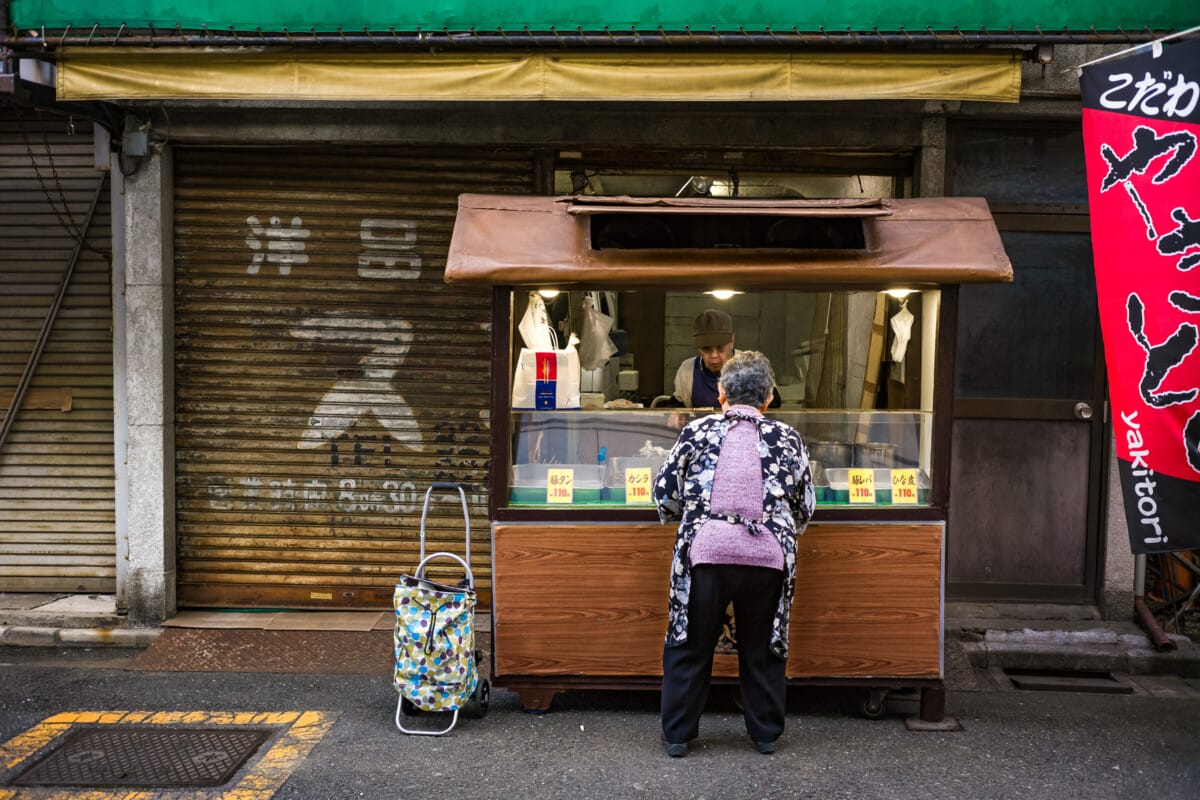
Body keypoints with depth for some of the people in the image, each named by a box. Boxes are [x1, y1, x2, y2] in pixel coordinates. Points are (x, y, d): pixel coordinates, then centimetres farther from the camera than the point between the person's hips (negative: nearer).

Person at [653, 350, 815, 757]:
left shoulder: (698, 430, 5)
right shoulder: (788, 438, 9)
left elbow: (665, 493, 8)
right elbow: (805, 509, 15)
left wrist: (685, 520, 28)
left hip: (706, 551, -1)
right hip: (768, 556, 1)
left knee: (691, 645, 12)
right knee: (762, 647, 17)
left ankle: (677, 734, 21)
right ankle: (766, 732, 29)